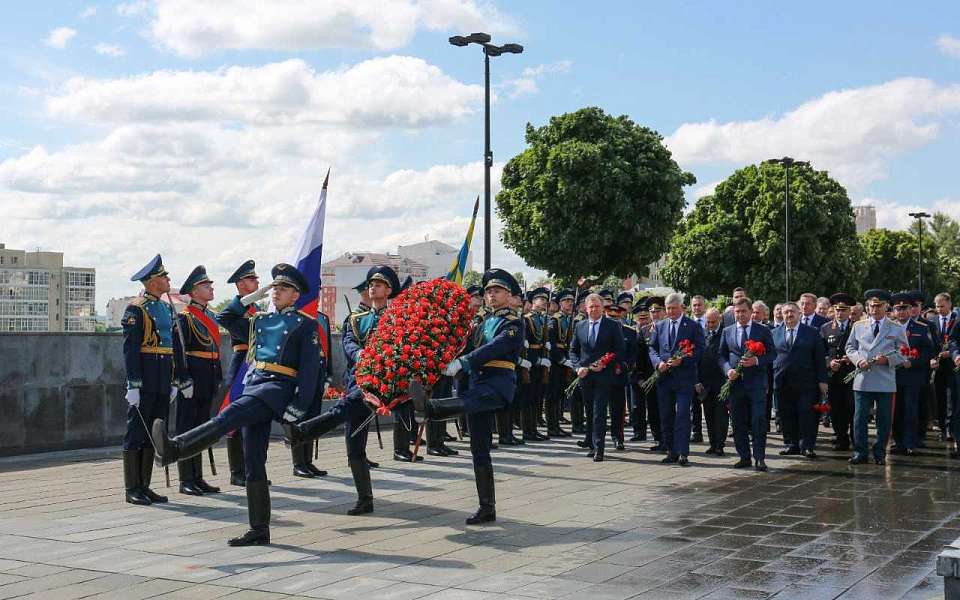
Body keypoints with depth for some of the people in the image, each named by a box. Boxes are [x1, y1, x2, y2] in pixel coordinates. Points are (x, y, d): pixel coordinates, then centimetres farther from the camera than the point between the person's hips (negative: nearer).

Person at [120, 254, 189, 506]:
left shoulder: (168, 308, 16)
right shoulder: (136, 309, -7)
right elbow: (130, 349, -13)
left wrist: (179, 380, 18)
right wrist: (133, 385, -19)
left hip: (163, 383, 8)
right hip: (144, 381, -8)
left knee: (153, 434, 11)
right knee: (136, 434, -2)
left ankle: (144, 486, 18)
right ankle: (132, 489, 4)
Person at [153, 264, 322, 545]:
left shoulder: (305, 324, 3)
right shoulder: (260, 320, 21)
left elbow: (310, 369, -6)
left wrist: (298, 407, -14)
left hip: (279, 387, -7)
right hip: (254, 385, 7)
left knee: (228, 416, -32)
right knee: (254, 461, 1)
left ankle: (175, 448, -50)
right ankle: (259, 530, 4)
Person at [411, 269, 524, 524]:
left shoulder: (512, 323, -2)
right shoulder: (484, 321, 24)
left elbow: (494, 347, -19)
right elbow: (473, 347, 20)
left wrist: (462, 362, -30)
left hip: (499, 382, -8)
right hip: (478, 383, 8)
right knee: (479, 450, 4)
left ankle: (429, 407, -71)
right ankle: (487, 508, 8)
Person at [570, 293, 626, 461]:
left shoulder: (613, 326, -1)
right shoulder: (580, 326, 10)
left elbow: (620, 351, -2)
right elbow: (573, 351, 14)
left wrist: (605, 365, -13)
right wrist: (578, 367, -3)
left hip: (604, 376, -4)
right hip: (585, 376, 4)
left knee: (599, 412, -8)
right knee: (589, 412, 13)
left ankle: (598, 448, -6)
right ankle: (591, 443, 25)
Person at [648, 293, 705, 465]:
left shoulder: (693, 326, 0)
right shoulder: (659, 326, 12)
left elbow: (699, 349, -4)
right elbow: (652, 348, 12)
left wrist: (682, 360, -17)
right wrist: (658, 362, -8)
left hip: (684, 377, -4)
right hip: (664, 376, 5)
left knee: (682, 415, -8)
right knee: (666, 416, 7)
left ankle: (683, 453, -6)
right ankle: (671, 452, 15)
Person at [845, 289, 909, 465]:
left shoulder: (897, 329, 7)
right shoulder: (858, 326, 12)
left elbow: (903, 353, 5)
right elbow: (850, 348, 14)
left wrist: (888, 359, -13)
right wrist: (858, 359, -6)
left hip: (885, 382, -1)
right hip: (862, 380, 1)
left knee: (884, 419, 3)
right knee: (860, 417, 0)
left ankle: (880, 454, 13)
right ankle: (860, 452, 7)